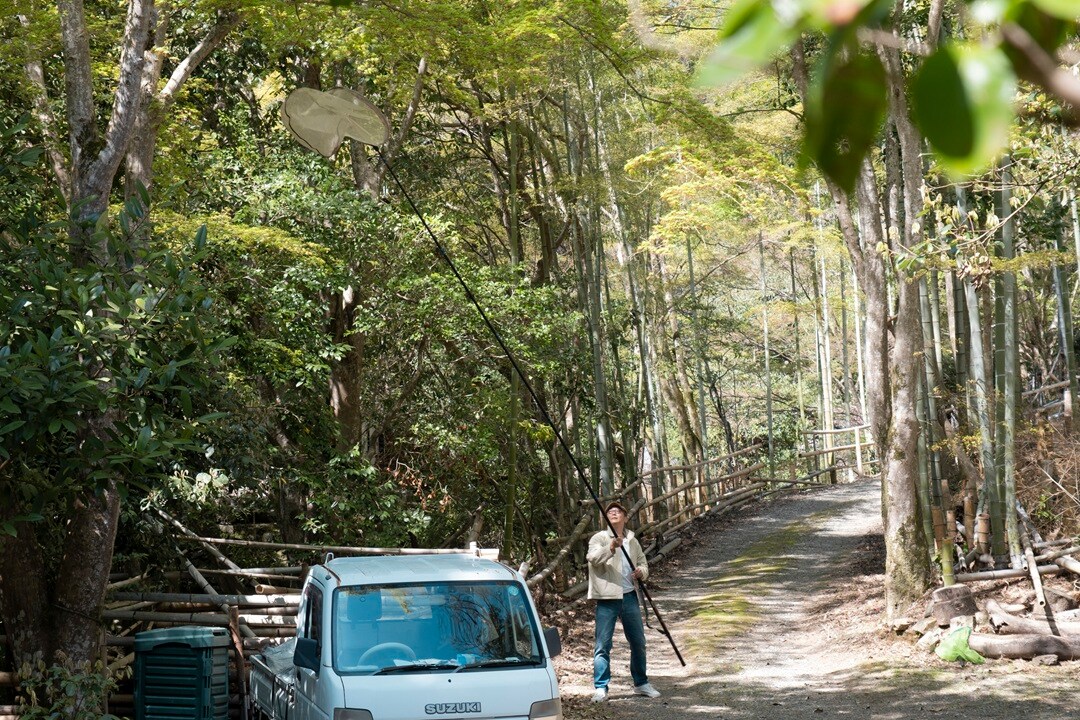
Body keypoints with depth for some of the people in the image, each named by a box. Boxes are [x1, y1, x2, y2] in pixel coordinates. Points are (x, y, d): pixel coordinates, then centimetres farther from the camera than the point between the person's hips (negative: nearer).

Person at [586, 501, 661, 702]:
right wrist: (611, 548, -35)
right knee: (603, 644, -7)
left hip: (630, 596, 5)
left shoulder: (632, 541, 16)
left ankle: (641, 683, 27)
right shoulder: (599, 538, -1)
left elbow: (643, 563, 21)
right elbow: (593, 558, -18)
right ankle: (600, 688, -2)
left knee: (638, 642, 12)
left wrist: (641, 572, -2)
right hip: (608, 597, -5)